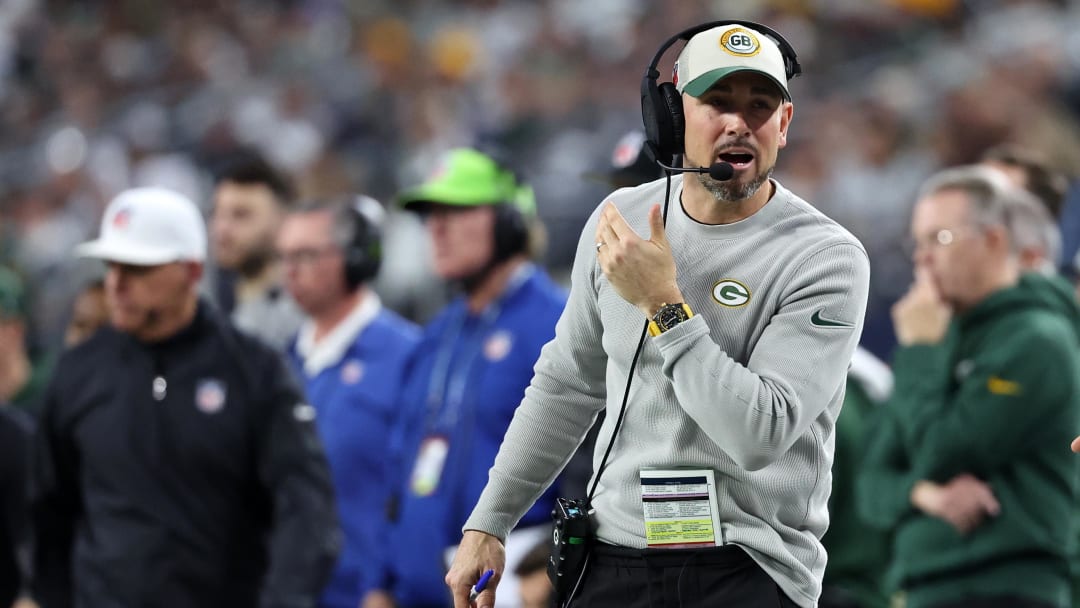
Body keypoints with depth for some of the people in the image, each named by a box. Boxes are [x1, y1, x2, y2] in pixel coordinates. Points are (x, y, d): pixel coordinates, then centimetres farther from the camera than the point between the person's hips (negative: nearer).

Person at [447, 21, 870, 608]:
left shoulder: (827, 257, -11)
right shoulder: (619, 219, 5)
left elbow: (762, 436, -21)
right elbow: (566, 385, 16)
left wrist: (664, 306, -21)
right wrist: (487, 523, 15)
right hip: (614, 560, 4)